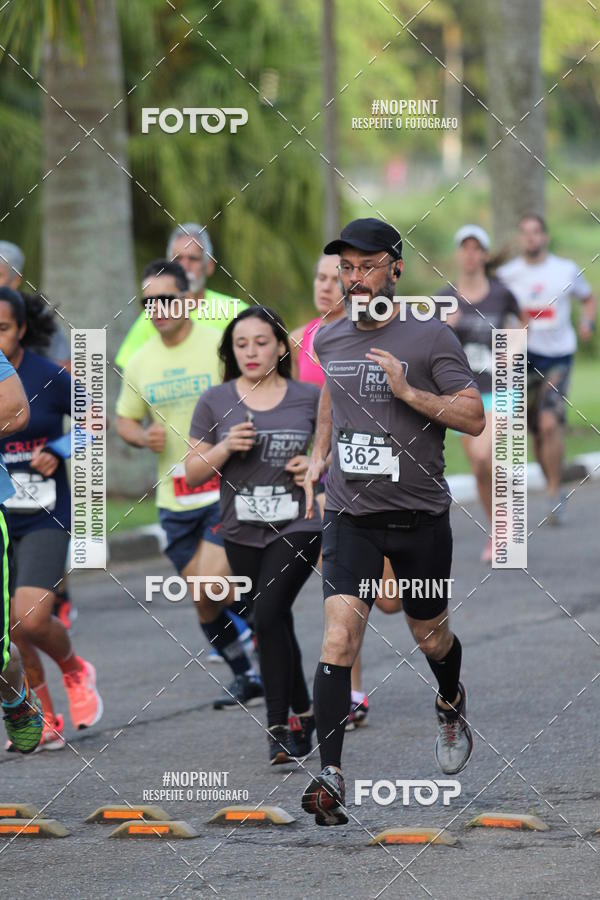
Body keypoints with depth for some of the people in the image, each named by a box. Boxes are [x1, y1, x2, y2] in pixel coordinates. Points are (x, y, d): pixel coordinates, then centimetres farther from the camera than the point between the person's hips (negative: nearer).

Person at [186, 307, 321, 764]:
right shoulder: (216, 402, 3)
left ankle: (278, 728, -14)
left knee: (268, 615, -19)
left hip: (298, 526, -3)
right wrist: (226, 447, -13)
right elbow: (193, 473, 5)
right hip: (243, 533, 3)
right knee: (277, 625, 11)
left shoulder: (308, 398, 0)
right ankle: (304, 715, 30)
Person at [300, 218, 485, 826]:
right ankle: (330, 775, -19)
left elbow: (474, 417, -12)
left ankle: (451, 705, 51)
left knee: (430, 638, 15)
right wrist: (319, 453, 18)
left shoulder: (430, 338, -9)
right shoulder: (330, 340, 6)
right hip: (349, 515, 2)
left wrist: (407, 391, -23)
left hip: (419, 515, -2)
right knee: (339, 638, -15)